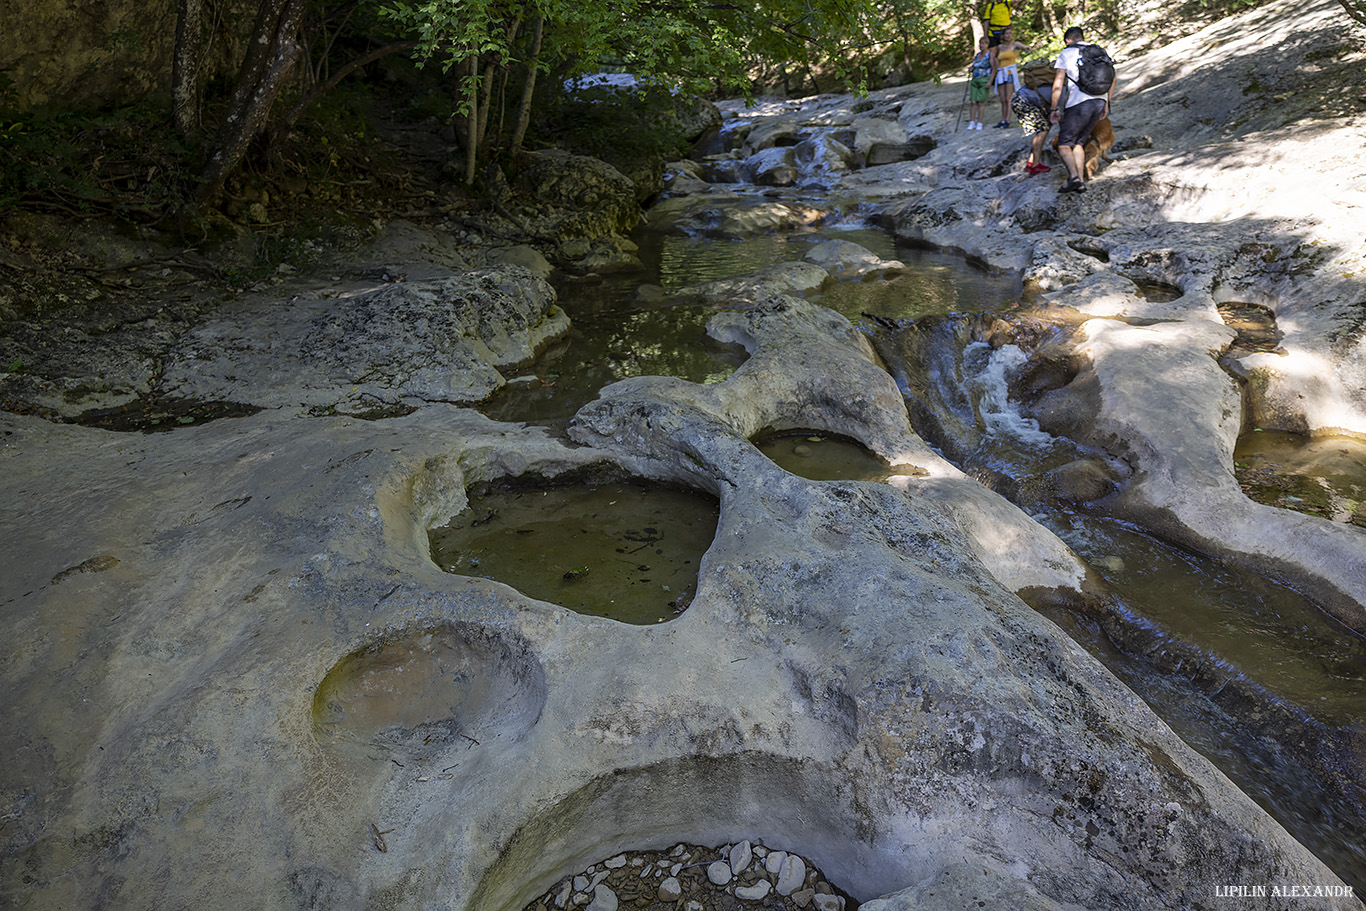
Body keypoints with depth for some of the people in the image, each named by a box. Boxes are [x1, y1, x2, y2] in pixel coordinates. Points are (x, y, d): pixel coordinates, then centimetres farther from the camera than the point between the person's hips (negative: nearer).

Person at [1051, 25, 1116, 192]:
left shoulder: (1065, 54, 4)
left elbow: (1058, 84, -6)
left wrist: (1055, 109, -2)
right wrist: (1106, 103, 25)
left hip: (1078, 103, -6)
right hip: (1099, 102, 6)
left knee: (1064, 145, 2)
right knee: (1078, 143, 15)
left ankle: (1074, 177, -21)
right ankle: (1081, 183, 3)